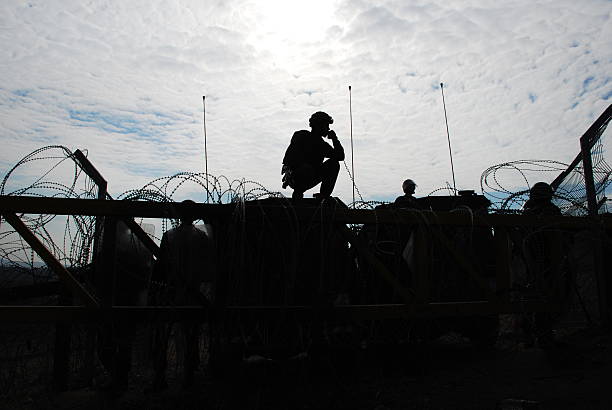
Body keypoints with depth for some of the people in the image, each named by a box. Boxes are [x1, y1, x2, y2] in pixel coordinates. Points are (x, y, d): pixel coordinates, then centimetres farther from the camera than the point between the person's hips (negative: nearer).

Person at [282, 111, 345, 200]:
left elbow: (340, 156, 7)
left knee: (334, 163, -8)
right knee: (307, 169, -40)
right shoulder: (301, 136, -4)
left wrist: (335, 139, -1)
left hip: (309, 180, 6)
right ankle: (298, 193, -14)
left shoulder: (322, 144, 13)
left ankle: (324, 195, -9)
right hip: (294, 177, -6)